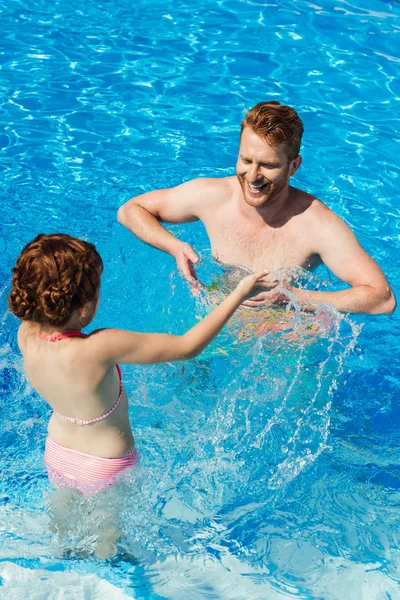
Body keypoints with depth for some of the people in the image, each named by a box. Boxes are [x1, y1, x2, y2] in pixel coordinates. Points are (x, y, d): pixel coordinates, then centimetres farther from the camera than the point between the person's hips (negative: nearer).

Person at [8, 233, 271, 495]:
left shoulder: (26, 335, -25)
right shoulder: (100, 347, -41)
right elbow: (187, 347, -33)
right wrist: (240, 293, -25)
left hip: (56, 452, 5)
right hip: (106, 467, -4)